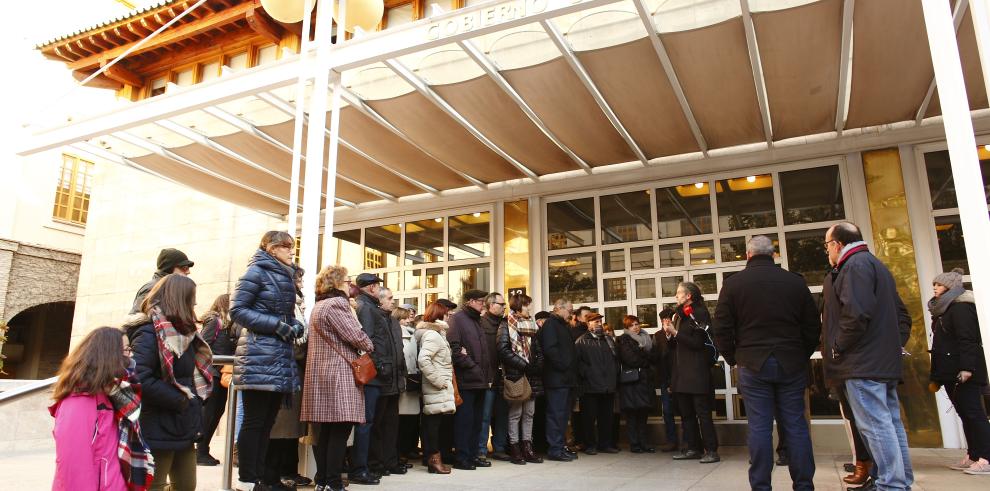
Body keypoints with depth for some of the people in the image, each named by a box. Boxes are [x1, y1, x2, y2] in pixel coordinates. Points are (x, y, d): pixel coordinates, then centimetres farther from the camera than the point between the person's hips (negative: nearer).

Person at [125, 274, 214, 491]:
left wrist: (193, 399, 1)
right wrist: (179, 401, -21)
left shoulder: (181, 332, 12)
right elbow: (141, 379, -28)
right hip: (159, 430, -9)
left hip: (183, 428, 9)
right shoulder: (149, 333, -15)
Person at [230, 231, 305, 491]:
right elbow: (237, 310, -12)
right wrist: (277, 325, -18)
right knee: (254, 421, -2)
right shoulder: (257, 272, -5)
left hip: (281, 357, 8)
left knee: (267, 421, 11)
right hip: (259, 356, -8)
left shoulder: (286, 276, 17)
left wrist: (295, 325, 1)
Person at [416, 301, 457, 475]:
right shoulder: (432, 335, -14)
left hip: (439, 387, 10)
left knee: (432, 421, 12)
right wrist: (438, 380, -21)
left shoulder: (435, 334, 18)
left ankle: (433, 459, 17)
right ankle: (434, 459, 0)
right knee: (434, 420, -5)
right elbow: (422, 360, -26)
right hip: (437, 388, -10)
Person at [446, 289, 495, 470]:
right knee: (465, 419, -4)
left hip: (480, 380, 8)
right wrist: (472, 367, -17)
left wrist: (489, 375, 13)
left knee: (477, 420, 11)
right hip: (466, 380, -8)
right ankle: (461, 458, 4)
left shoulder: (477, 321, 21)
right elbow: (454, 348, -16)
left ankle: (472, 455, 19)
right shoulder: (458, 318, -5)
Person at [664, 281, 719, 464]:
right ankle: (692, 448, 19)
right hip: (682, 373, 9)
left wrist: (675, 333, -16)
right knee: (686, 413, 12)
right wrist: (670, 334, 0)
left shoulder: (700, 313, -9)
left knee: (703, 412, -4)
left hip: (697, 372, -9)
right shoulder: (680, 315, 15)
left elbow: (697, 343, -17)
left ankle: (711, 450, 3)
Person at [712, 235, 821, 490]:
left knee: (759, 428, 1)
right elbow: (813, 325, 7)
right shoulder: (796, 281, 4)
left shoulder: (733, 283, -2)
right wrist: (802, 356, 17)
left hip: (753, 364, -2)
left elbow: (721, 328, -3)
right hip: (792, 364, 2)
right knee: (795, 425, 8)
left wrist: (733, 358, 9)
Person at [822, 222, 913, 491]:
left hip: (863, 363, -11)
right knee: (890, 422, 14)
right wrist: (894, 345, 18)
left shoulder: (855, 265, -10)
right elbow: (902, 315, 23)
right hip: (885, 362, 11)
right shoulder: (875, 264, 22)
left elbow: (856, 313, -23)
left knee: (875, 425, -8)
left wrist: (837, 347, -13)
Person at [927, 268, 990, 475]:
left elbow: (968, 339, -19)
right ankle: (972, 456, 13)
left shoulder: (961, 307, -10)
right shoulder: (944, 309, 18)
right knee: (965, 414, 10)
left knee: (973, 412, -8)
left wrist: (966, 367, -25)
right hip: (950, 372, 10)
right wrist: (937, 376, 18)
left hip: (963, 371, -10)